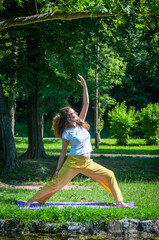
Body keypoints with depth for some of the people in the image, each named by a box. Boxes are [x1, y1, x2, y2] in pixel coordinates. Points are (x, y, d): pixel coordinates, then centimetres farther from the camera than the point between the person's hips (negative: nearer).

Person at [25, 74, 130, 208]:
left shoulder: (81, 125, 8)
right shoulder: (67, 133, -5)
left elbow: (86, 104, 4)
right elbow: (63, 152, -2)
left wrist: (85, 87, -2)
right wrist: (57, 170, -5)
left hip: (87, 163, 6)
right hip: (73, 162, -6)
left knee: (109, 176, 2)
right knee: (55, 183, -8)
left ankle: (119, 202, 9)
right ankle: (33, 200, 1)